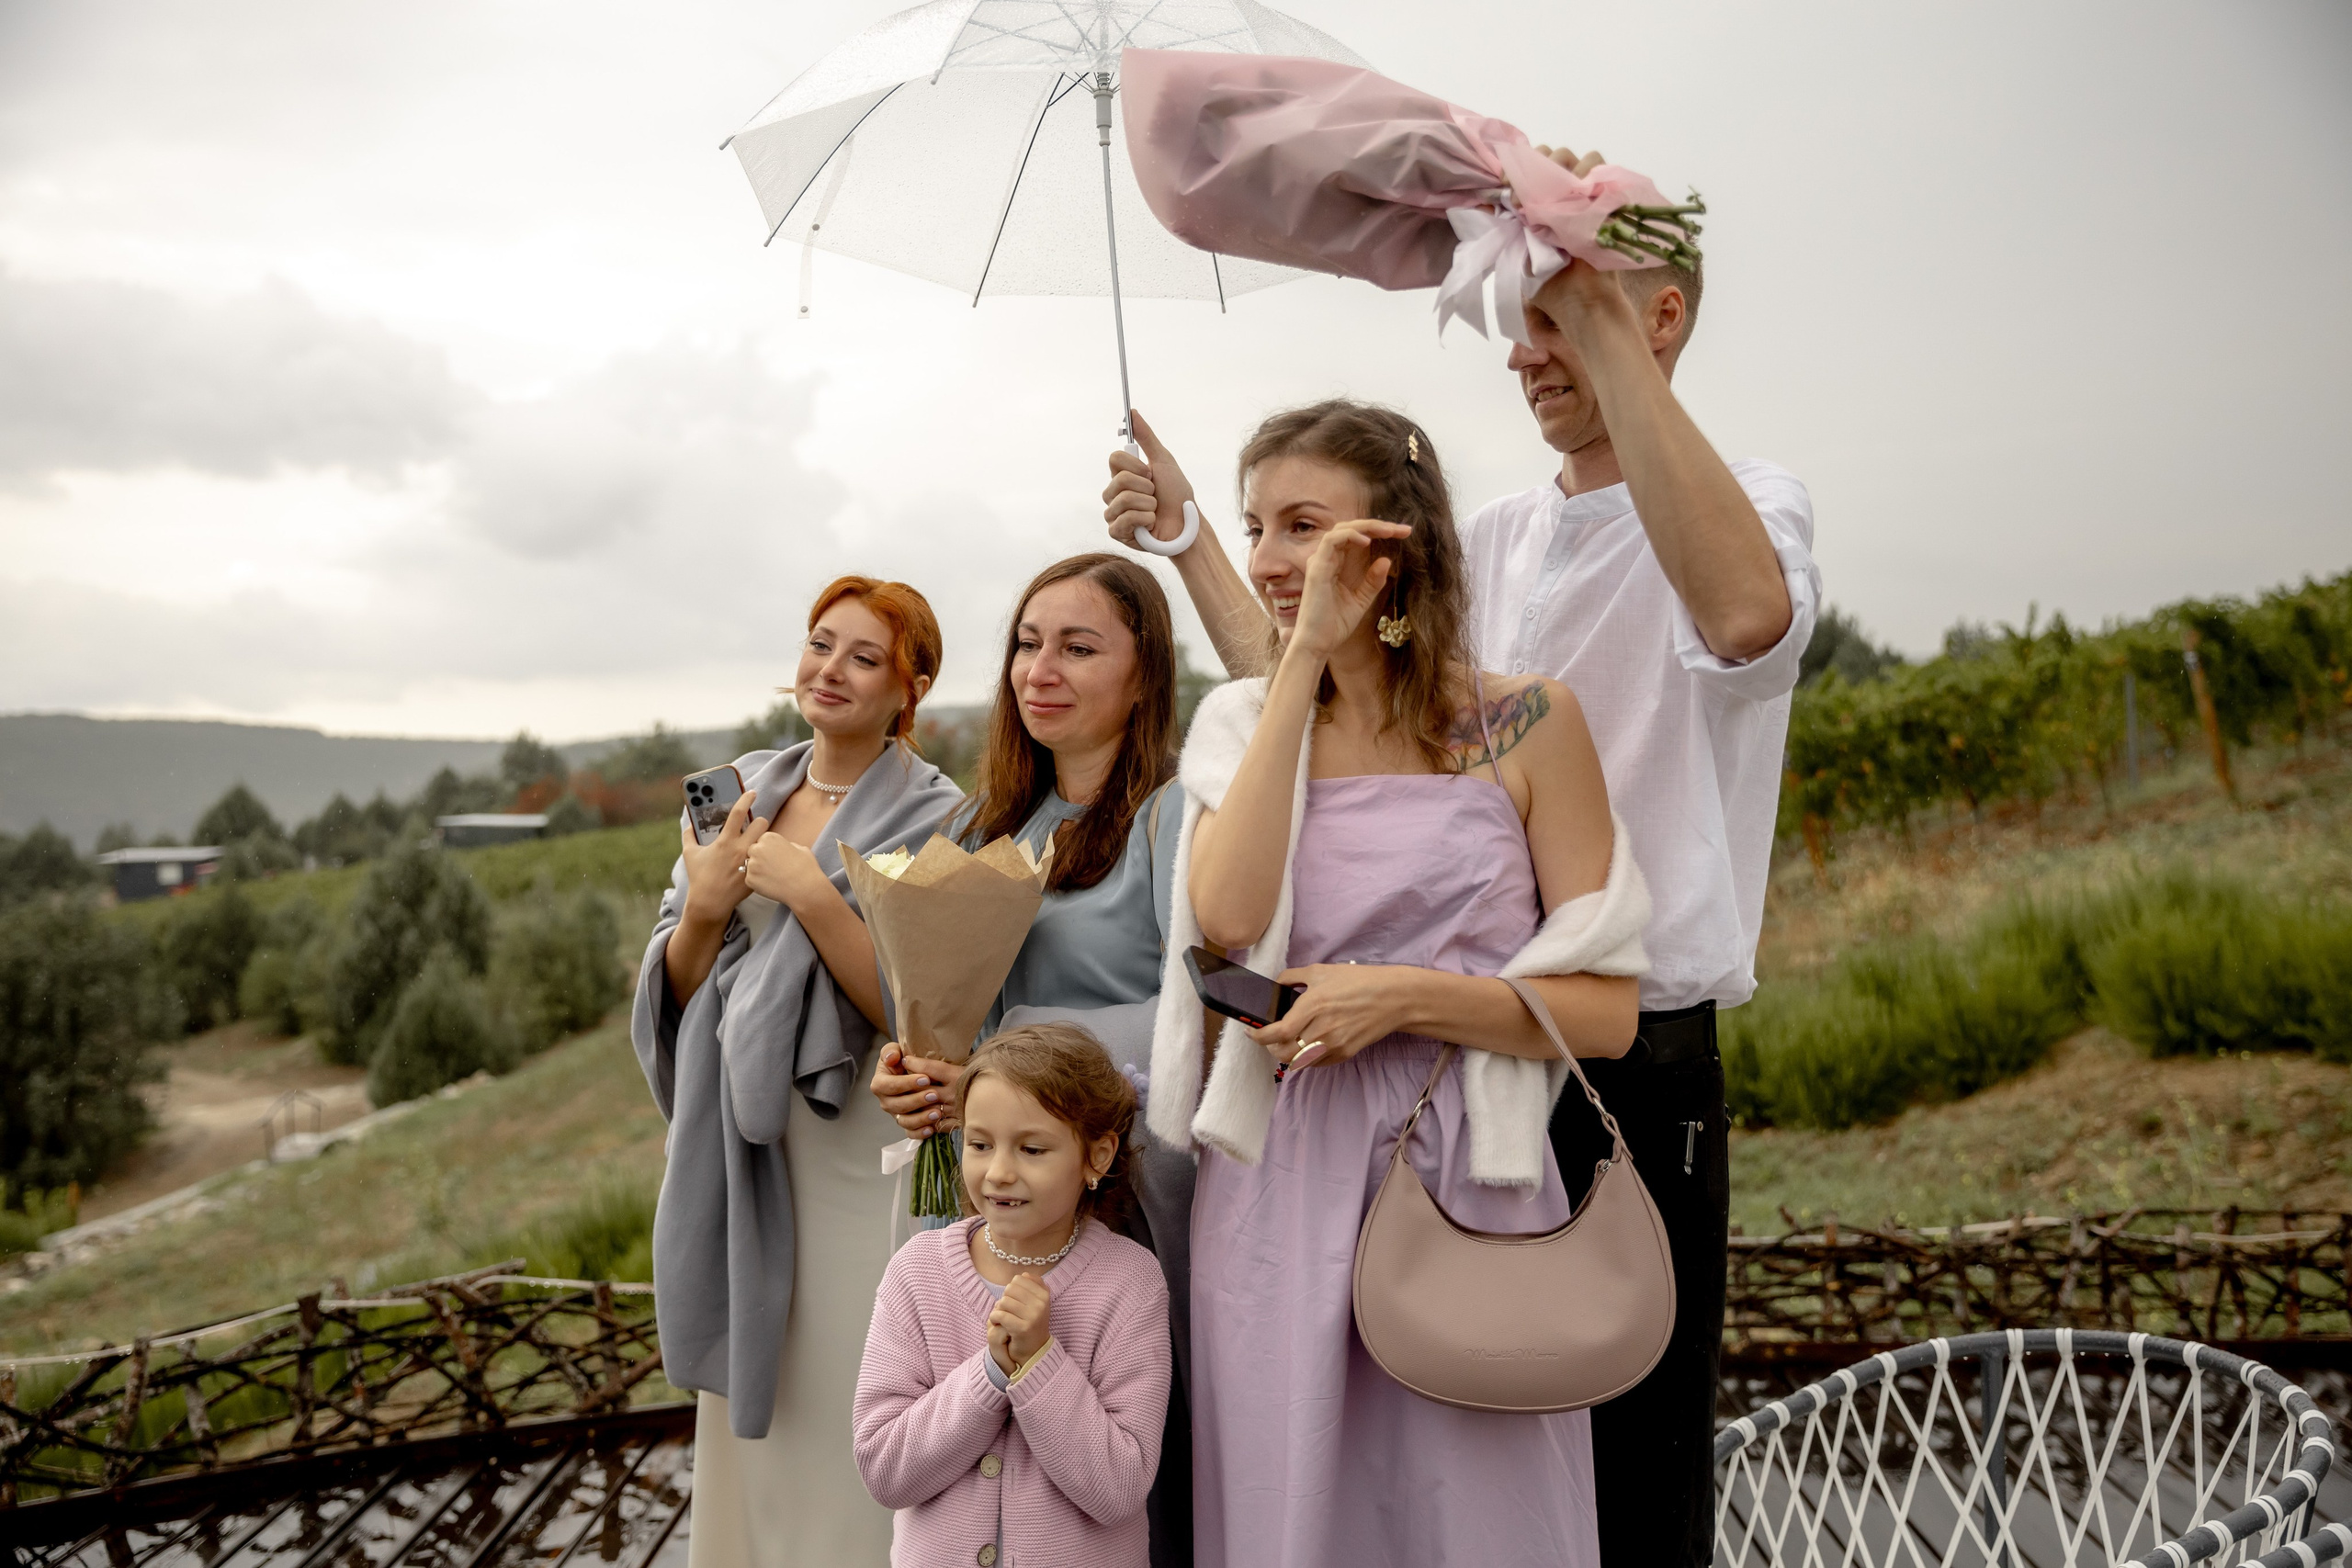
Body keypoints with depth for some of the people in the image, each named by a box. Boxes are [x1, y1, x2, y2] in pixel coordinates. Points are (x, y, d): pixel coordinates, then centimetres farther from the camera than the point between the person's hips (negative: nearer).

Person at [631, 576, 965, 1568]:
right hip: (745, 1148, 5)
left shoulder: (934, 819, -8)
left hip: (865, 1148, -5)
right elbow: (678, 987, 8)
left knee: (849, 1424, -1)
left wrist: (812, 895, -21)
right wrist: (704, 908, -11)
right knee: (748, 1403, 16)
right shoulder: (741, 796, 8)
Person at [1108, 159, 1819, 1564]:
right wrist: (1190, 537, 13)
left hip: (1641, 1064, -6)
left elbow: (1747, 613, -32)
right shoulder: (1495, 540, 15)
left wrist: (1605, 335, -30)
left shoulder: (1748, 500, -5)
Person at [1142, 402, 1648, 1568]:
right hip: (1278, 1192, 2)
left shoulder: (1525, 725, -2)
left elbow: (1607, 1012, -4)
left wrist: (1406, 998, -18)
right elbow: (1228, 914, -15)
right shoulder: (1248, 724, 6)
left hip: (1465, 1183, -2)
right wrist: (1306, 660, -12)